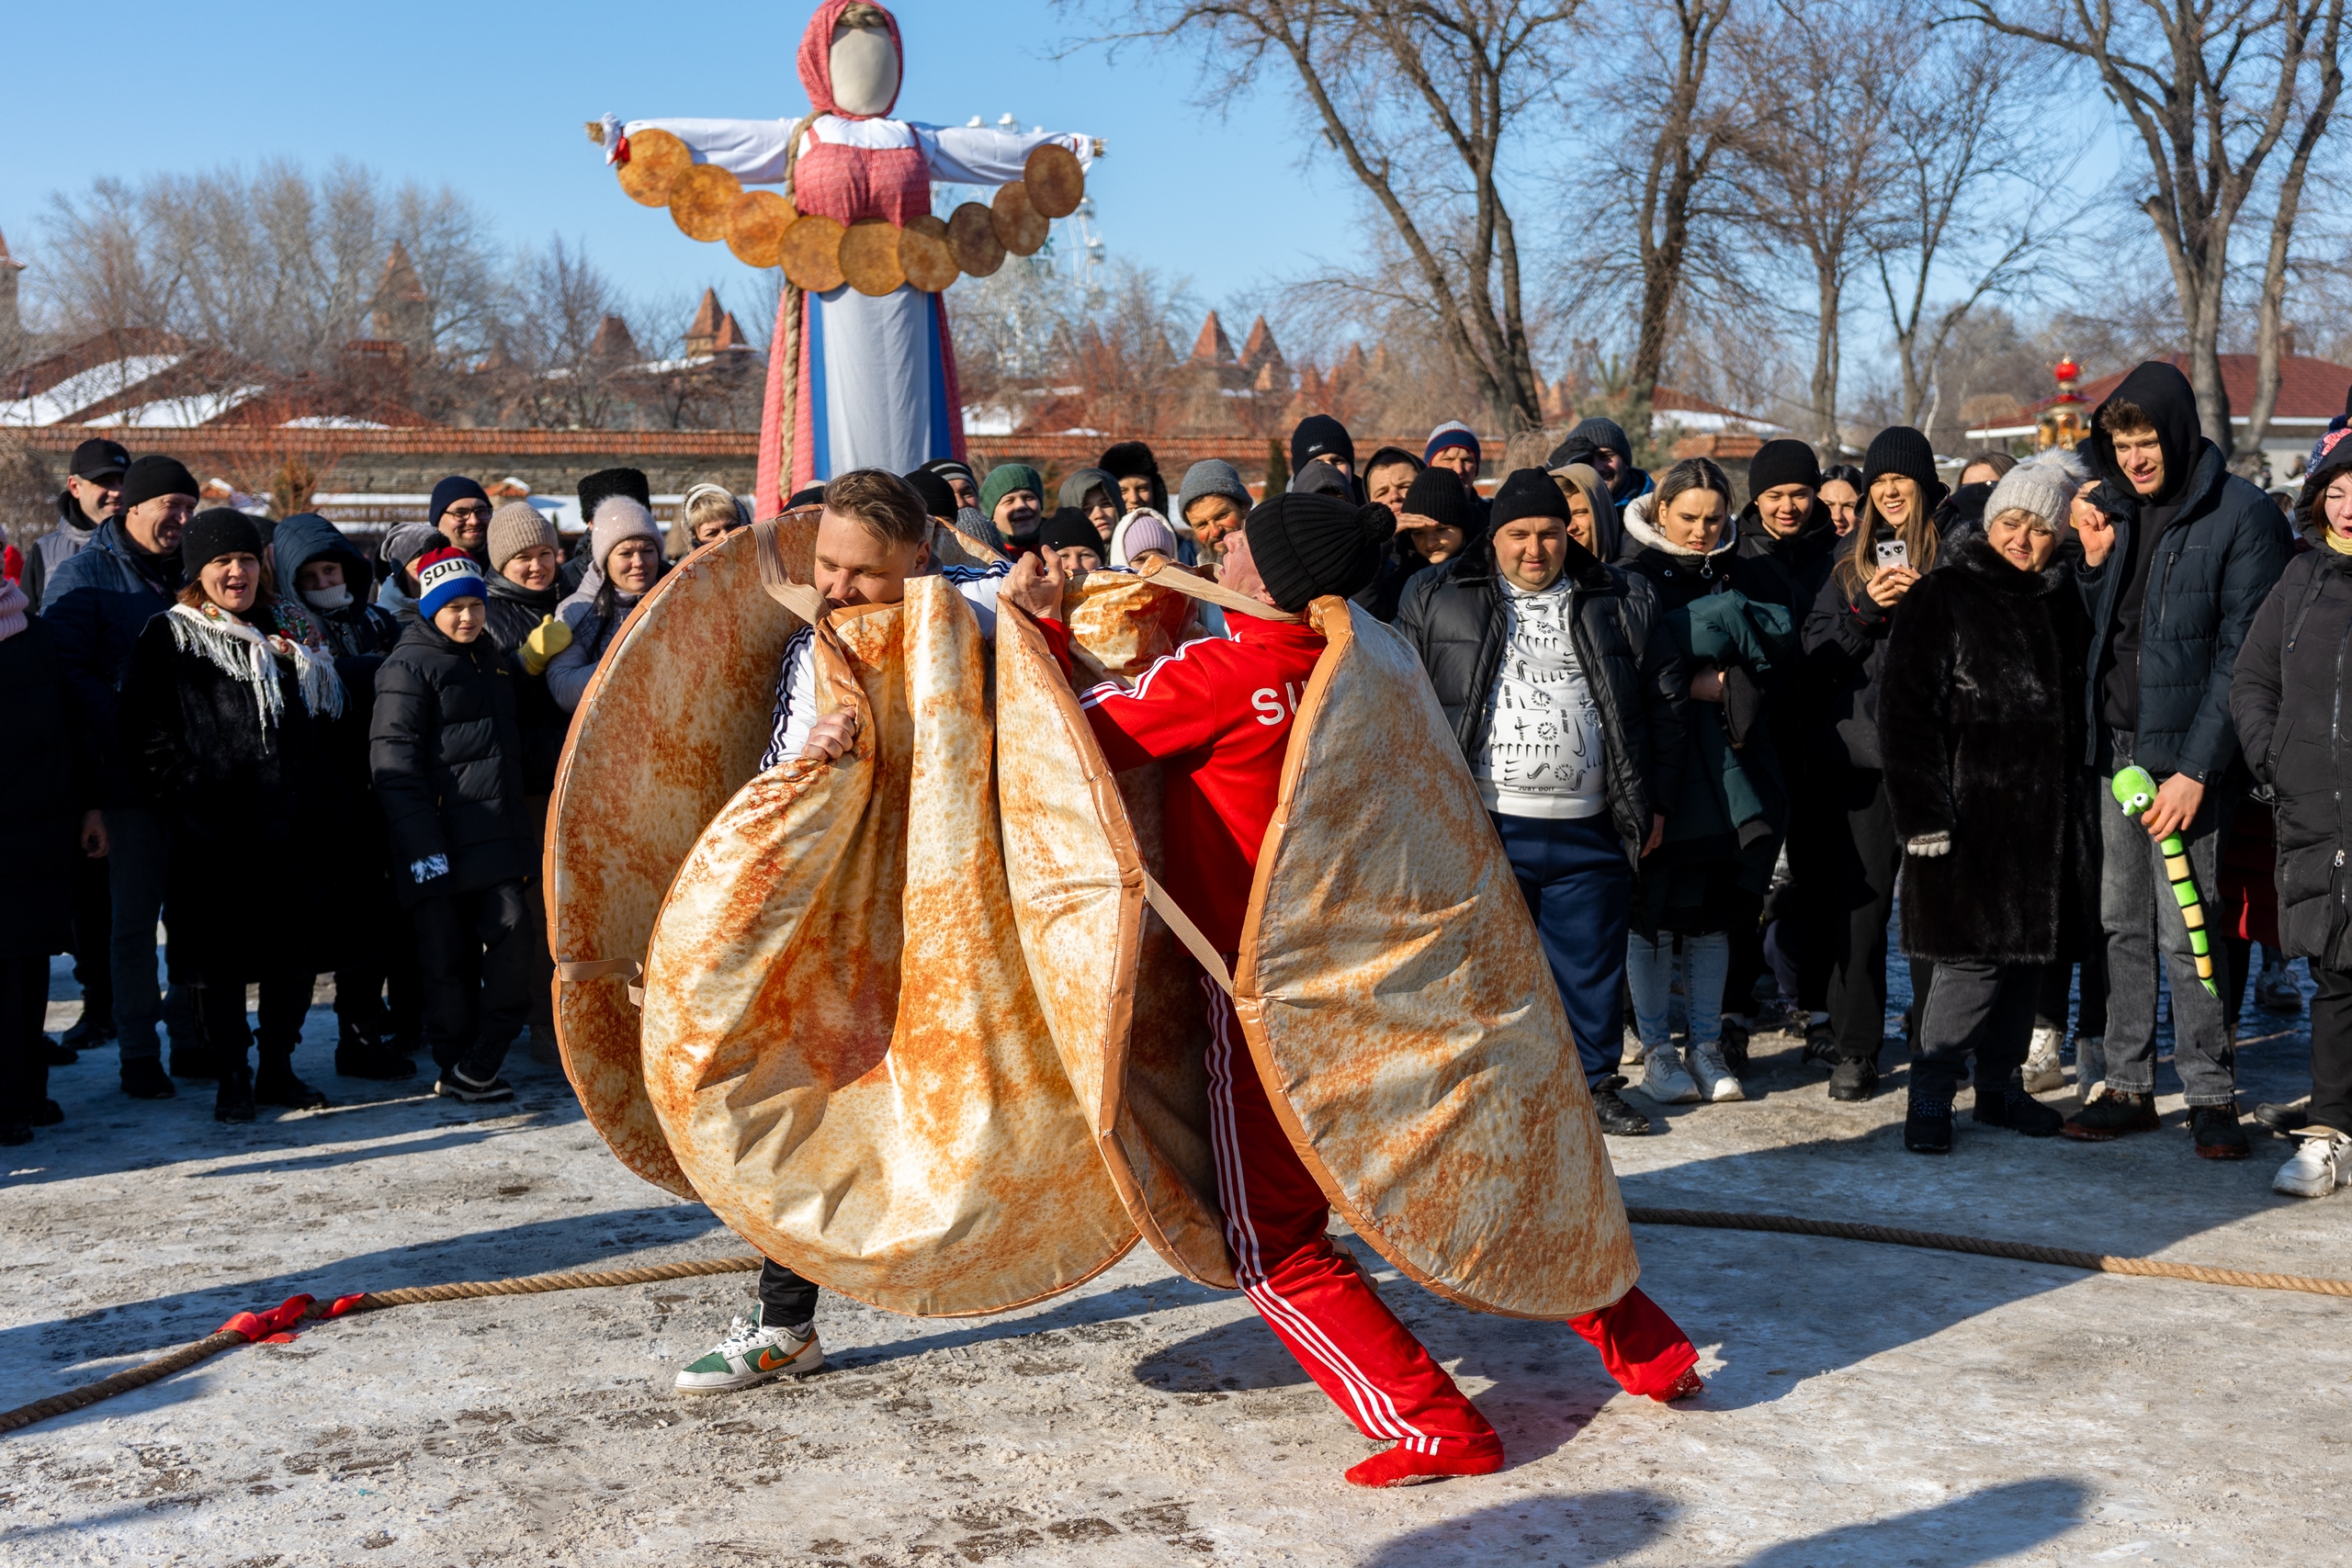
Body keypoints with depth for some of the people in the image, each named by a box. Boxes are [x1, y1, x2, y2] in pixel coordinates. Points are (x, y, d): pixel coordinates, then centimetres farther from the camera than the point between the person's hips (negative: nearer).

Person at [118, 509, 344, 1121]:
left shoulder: (283, 639, 16)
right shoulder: (166, 640, 2)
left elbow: (313, 731, 23)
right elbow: (147, 736, -5)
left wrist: (319, 807, 7)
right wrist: (189, 801, -13)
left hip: (285, 828, 4)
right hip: (211, 835, -4)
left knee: (296, 952, 6)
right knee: (221, 956, 2)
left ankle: (278, 1067, 20)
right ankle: (232, 1079, 12)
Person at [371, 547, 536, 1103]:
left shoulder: (489, 660, 19)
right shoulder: (409, 667, -4)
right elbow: (394, 761, -12)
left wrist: (518, 835, 25)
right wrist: (421, 844, -19)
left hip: (496, 838, 6)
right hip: (441, 843, -6)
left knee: (512, 933, -7)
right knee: (449, 958, 0)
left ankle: (476, 1068, -1)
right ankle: (455, 1067, 11)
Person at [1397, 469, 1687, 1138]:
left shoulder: (1622, 601, 9)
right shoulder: (1438, 599, 5)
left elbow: (1663, 700, 12)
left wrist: (1655, 801, 9)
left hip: (1588, 831, 2)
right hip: (1481, 825, -1)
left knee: (1591, 962, 10)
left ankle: (1594, 1079, 25)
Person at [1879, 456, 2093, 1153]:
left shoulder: (2062, 600, 13)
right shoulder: (1943, 596, -5)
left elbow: (2079, 700, 21)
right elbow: (1905, 706, -10)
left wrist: (2077, 792, 13)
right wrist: (1921, 809, -16)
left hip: (2042, 810, 6)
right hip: (1969, 808, -6)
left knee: (2028, 952, 11)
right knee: (1972, 954, -9)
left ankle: (2001, 1085, 24)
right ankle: (1930, 1095, 2)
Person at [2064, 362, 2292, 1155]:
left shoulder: (2241, 514, -9)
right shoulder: (2126, 510, 12)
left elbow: (2241, 656, -13)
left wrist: (2196, 768, -17)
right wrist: (2095, 561, 0)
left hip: (2187, 749, -6)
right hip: (2120, 744, 6)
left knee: (2186, 929, -5)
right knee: (2123, 923, 10)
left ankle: (2211, 1095, 7)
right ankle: (2127, 1085, 18)